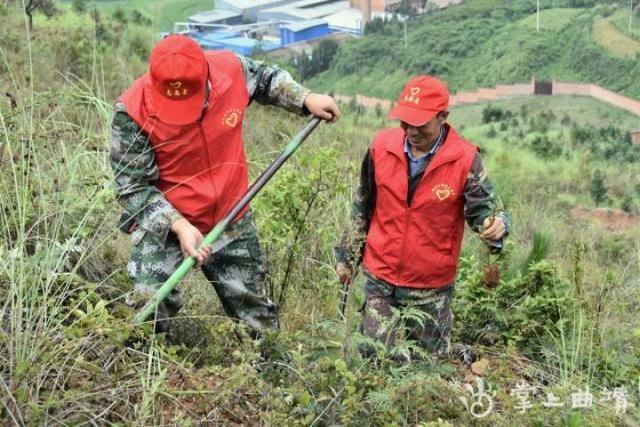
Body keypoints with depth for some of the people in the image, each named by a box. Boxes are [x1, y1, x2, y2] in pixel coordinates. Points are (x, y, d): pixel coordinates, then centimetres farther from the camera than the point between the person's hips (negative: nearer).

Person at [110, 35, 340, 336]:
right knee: (149, 316, -15)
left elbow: (266, 78, 10)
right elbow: (133, 187, -17)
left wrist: (306, 99, 0)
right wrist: (178, 226, -27)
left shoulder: (231, 68, -16)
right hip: (162, 225, -3)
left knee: (257, 317, 16)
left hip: (231, 222, 3)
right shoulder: (132, 111, -24)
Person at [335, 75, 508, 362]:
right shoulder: (382, 146, -6)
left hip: (431, 288, -1)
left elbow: (485, 208, -11)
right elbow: (362, 208, 6)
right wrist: (347, 257, 12)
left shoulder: (465, 159, -15)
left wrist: (496, 225, -36)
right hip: (381, 282, 2)